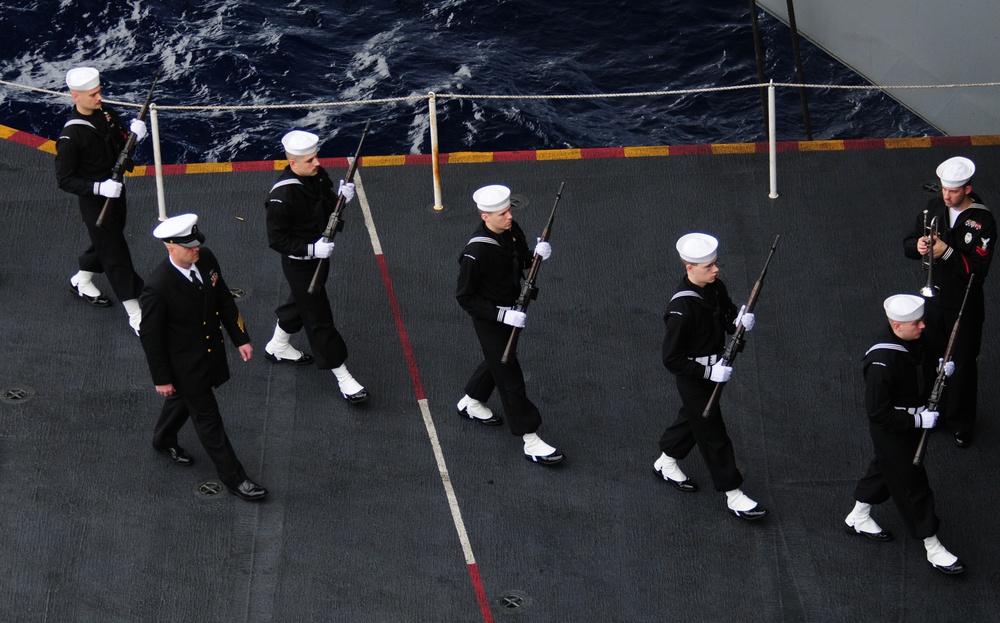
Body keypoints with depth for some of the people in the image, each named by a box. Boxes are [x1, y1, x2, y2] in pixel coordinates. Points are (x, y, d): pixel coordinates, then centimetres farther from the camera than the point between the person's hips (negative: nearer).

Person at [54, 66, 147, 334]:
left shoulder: (106, 113, -5)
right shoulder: (71, 136, -26)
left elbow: (121, 143, 10)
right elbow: (64, 179, -21)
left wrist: (134, 134, -13)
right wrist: (99, 188, -31)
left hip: (115, 192, 8)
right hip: (94, 202, -8)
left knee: (106, 243, 25)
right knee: (116, 254, -1)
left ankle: (81, 281, 52)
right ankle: (136, 316, 7)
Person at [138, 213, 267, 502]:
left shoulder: (206, 259, -13)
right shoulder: (158, 288, -32)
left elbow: (225, 300, 3)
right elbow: (149, 335, -21)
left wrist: (241, 338, 2)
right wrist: (161, 378, -14)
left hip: (211, 353, 7)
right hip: (184, 365, -7)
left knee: (184, 398, 30)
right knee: (207, 418, 7)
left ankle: (164, 440, 58)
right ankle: (234, 477, 20)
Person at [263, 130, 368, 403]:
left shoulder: (318, 176, -7)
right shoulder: (282, 195, -30)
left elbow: (327, 211, 10)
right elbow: (277, 240, -24)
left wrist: (341, 198, -12)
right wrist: (311, 249, -31)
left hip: (319, 254, 9)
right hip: (299, 264, -9)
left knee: (301, 302, 28)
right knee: (319, 318, -1)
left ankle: (277, 347, 53)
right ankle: (342, 377, 7)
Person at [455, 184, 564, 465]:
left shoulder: (512, 230, -9)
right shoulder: (477, 251, -31)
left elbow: (520, 259, 11)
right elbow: (464, 297, -24)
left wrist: (536, 254, -12)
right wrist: (501, 314, -30)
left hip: (509, 309, 8)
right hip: (488, 317, -8)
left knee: (498, 360, 28)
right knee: (510, 376, -1)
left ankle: (470, 403, 54)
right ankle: (530, 441, 6)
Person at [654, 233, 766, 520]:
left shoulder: (716, 287, -7)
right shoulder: (681, 308, -32)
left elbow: (727, 316, 10)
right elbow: (671, 359, -27)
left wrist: (740, 321, -14)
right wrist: (709, 372, -29)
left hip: (713, 368, 8)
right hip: (693, 377, -8)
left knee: (693, 417, 28)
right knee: (713, 434, 3)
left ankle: (666, 462, 51)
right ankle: (733, 495, 15)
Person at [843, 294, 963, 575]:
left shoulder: (914, 341, -9)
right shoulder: (881, 361, -35)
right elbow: (877, 412, -29)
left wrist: (938, 370, -6)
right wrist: (918, 420, -27)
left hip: (913, 420, 9)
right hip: (891, 432, -9)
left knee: (885, 468, 27)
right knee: (912, 485, 5)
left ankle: (858, 519, 50)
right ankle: (932, 548, 20)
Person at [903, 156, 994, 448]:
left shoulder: (982, 221, -19)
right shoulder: (935, 208, -2)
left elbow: (978, 268, -23)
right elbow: (908, 244, 3)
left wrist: (947, 252, -32)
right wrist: (918, 245, -20)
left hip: (965, 305, -5)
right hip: (934, 298, 5)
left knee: (963, 364, 7)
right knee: (932, 357, 16)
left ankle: (961, 423, 21)